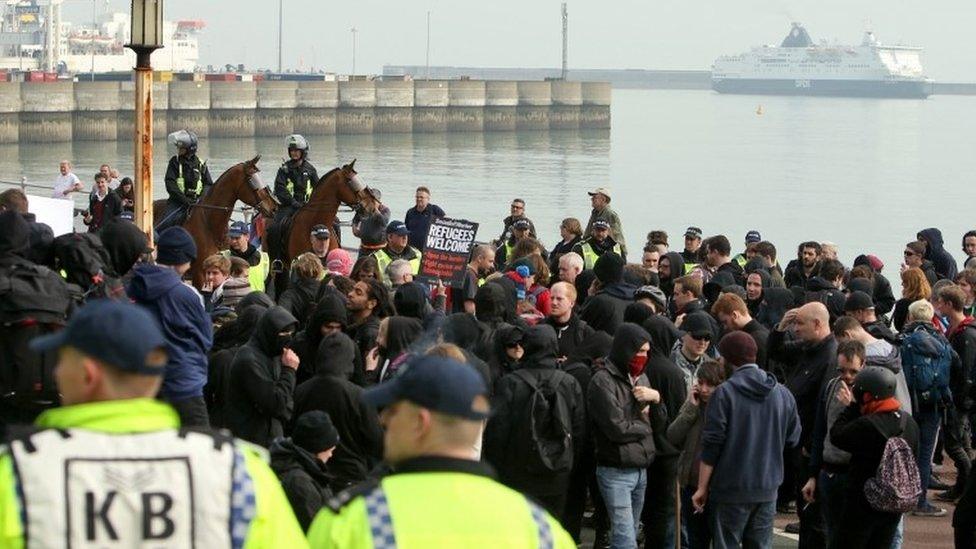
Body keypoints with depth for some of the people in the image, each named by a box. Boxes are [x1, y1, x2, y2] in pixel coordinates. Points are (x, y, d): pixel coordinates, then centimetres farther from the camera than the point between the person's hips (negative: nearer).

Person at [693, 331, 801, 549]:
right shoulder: (783, 394, 4)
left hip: (731, 490, -5)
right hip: (768, 489, 5)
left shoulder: (724, 393, -11)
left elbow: (711, 445, -12)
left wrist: (702, 487, -5)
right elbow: (792, 439, 13)